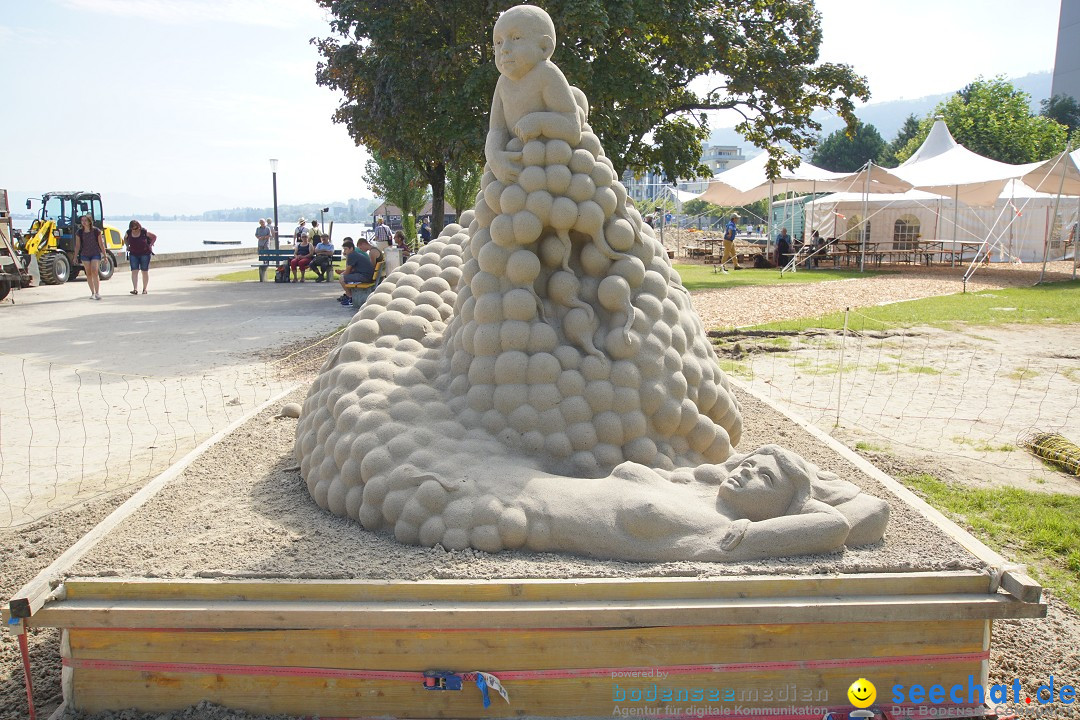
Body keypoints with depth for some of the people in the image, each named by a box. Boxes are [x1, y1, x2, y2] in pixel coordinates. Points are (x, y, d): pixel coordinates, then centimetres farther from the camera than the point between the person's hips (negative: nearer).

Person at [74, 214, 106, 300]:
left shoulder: (96, 231, -6)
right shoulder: (79, 232, 0)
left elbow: (101, 244, -1)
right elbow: (77, 246, 6)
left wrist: (105, 256, 0)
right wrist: (75, 257, 2)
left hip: (95, 254, -3)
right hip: (85, 255, 3)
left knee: (94, 271, -17)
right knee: (88, 273, 5)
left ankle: (97, 293, -16)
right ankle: (92, 293, 13)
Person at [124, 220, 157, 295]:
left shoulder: (144, 232, -13)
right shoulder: (128, 232, -3)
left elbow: (154, 237, -1)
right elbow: (125, 238, 20)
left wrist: (150, 245, -7)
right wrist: (127, 246, 8)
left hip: (145, 254, -3)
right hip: (133, 254, 3)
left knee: (145, 271, 4)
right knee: (134, 271, -8)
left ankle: (144, 289, 16)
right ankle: (135, 289, -15)